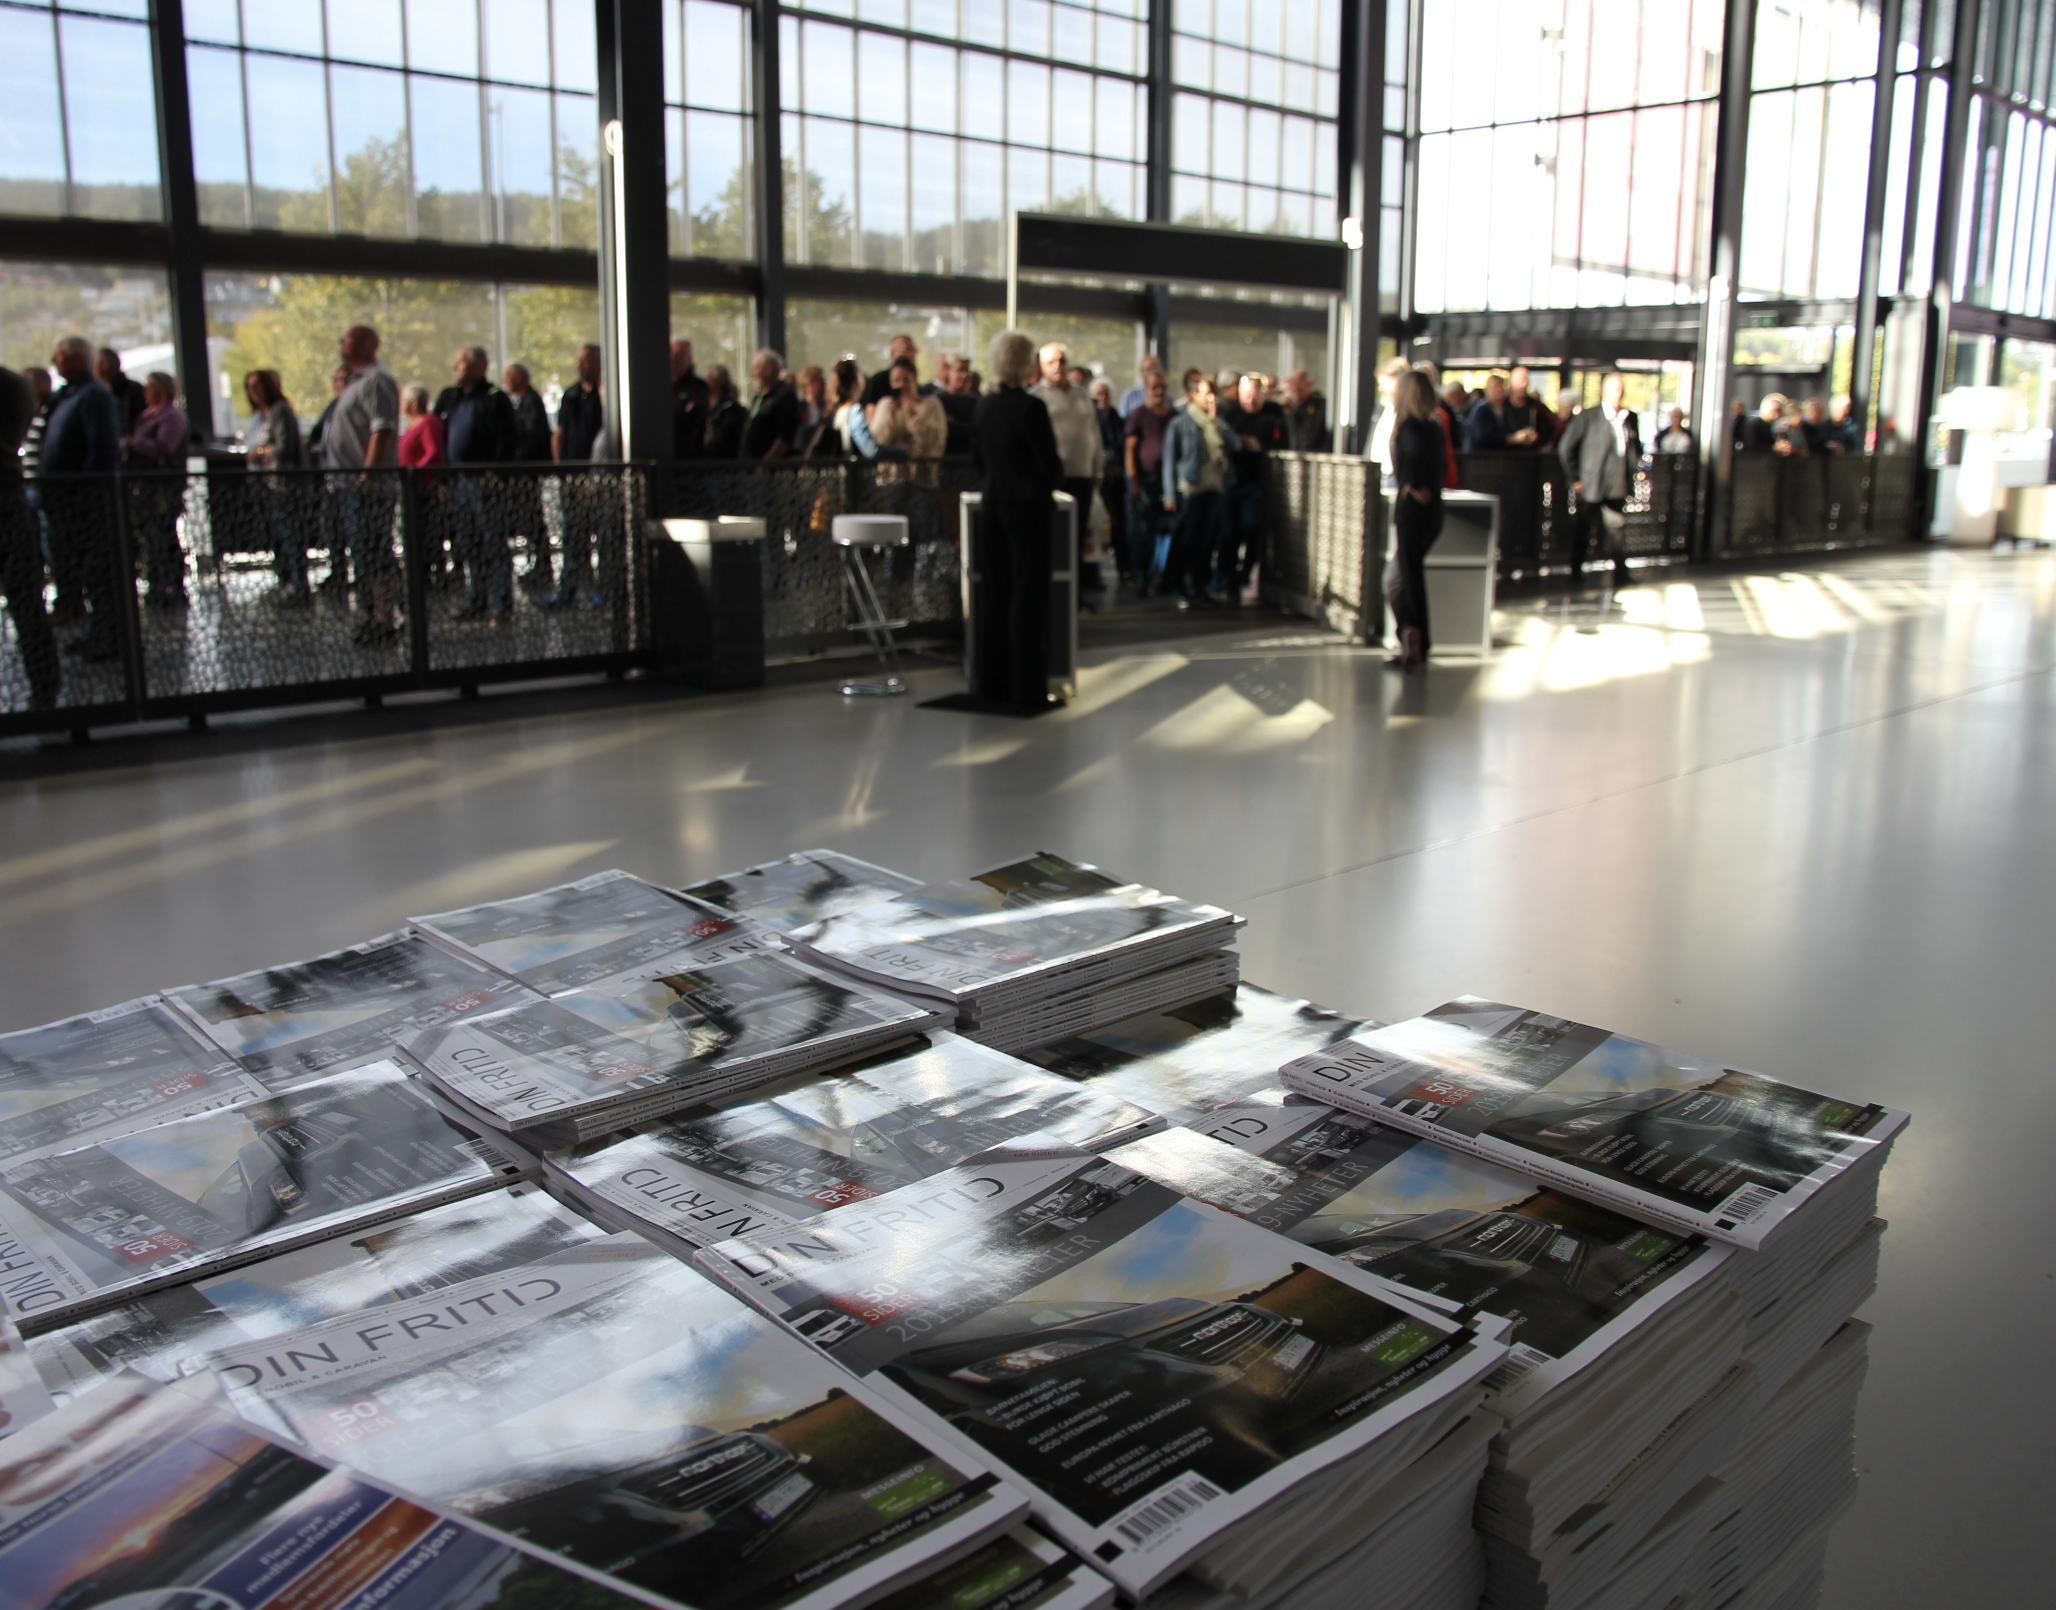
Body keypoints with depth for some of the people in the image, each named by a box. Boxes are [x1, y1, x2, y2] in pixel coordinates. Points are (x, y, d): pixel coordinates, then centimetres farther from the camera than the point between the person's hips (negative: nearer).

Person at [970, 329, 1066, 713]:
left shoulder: (984, 406, 5)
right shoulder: (1030, 407, -15)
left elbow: (977, 459, 12)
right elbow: (1049, 462, -13)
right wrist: (1053, 480, 7)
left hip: (992, 505, 7)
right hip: (1028, 506, -7)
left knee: (994, 593, 12)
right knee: (1028, 596, -2)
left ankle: (992, 682, 17)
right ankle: (1026, 691, 0)